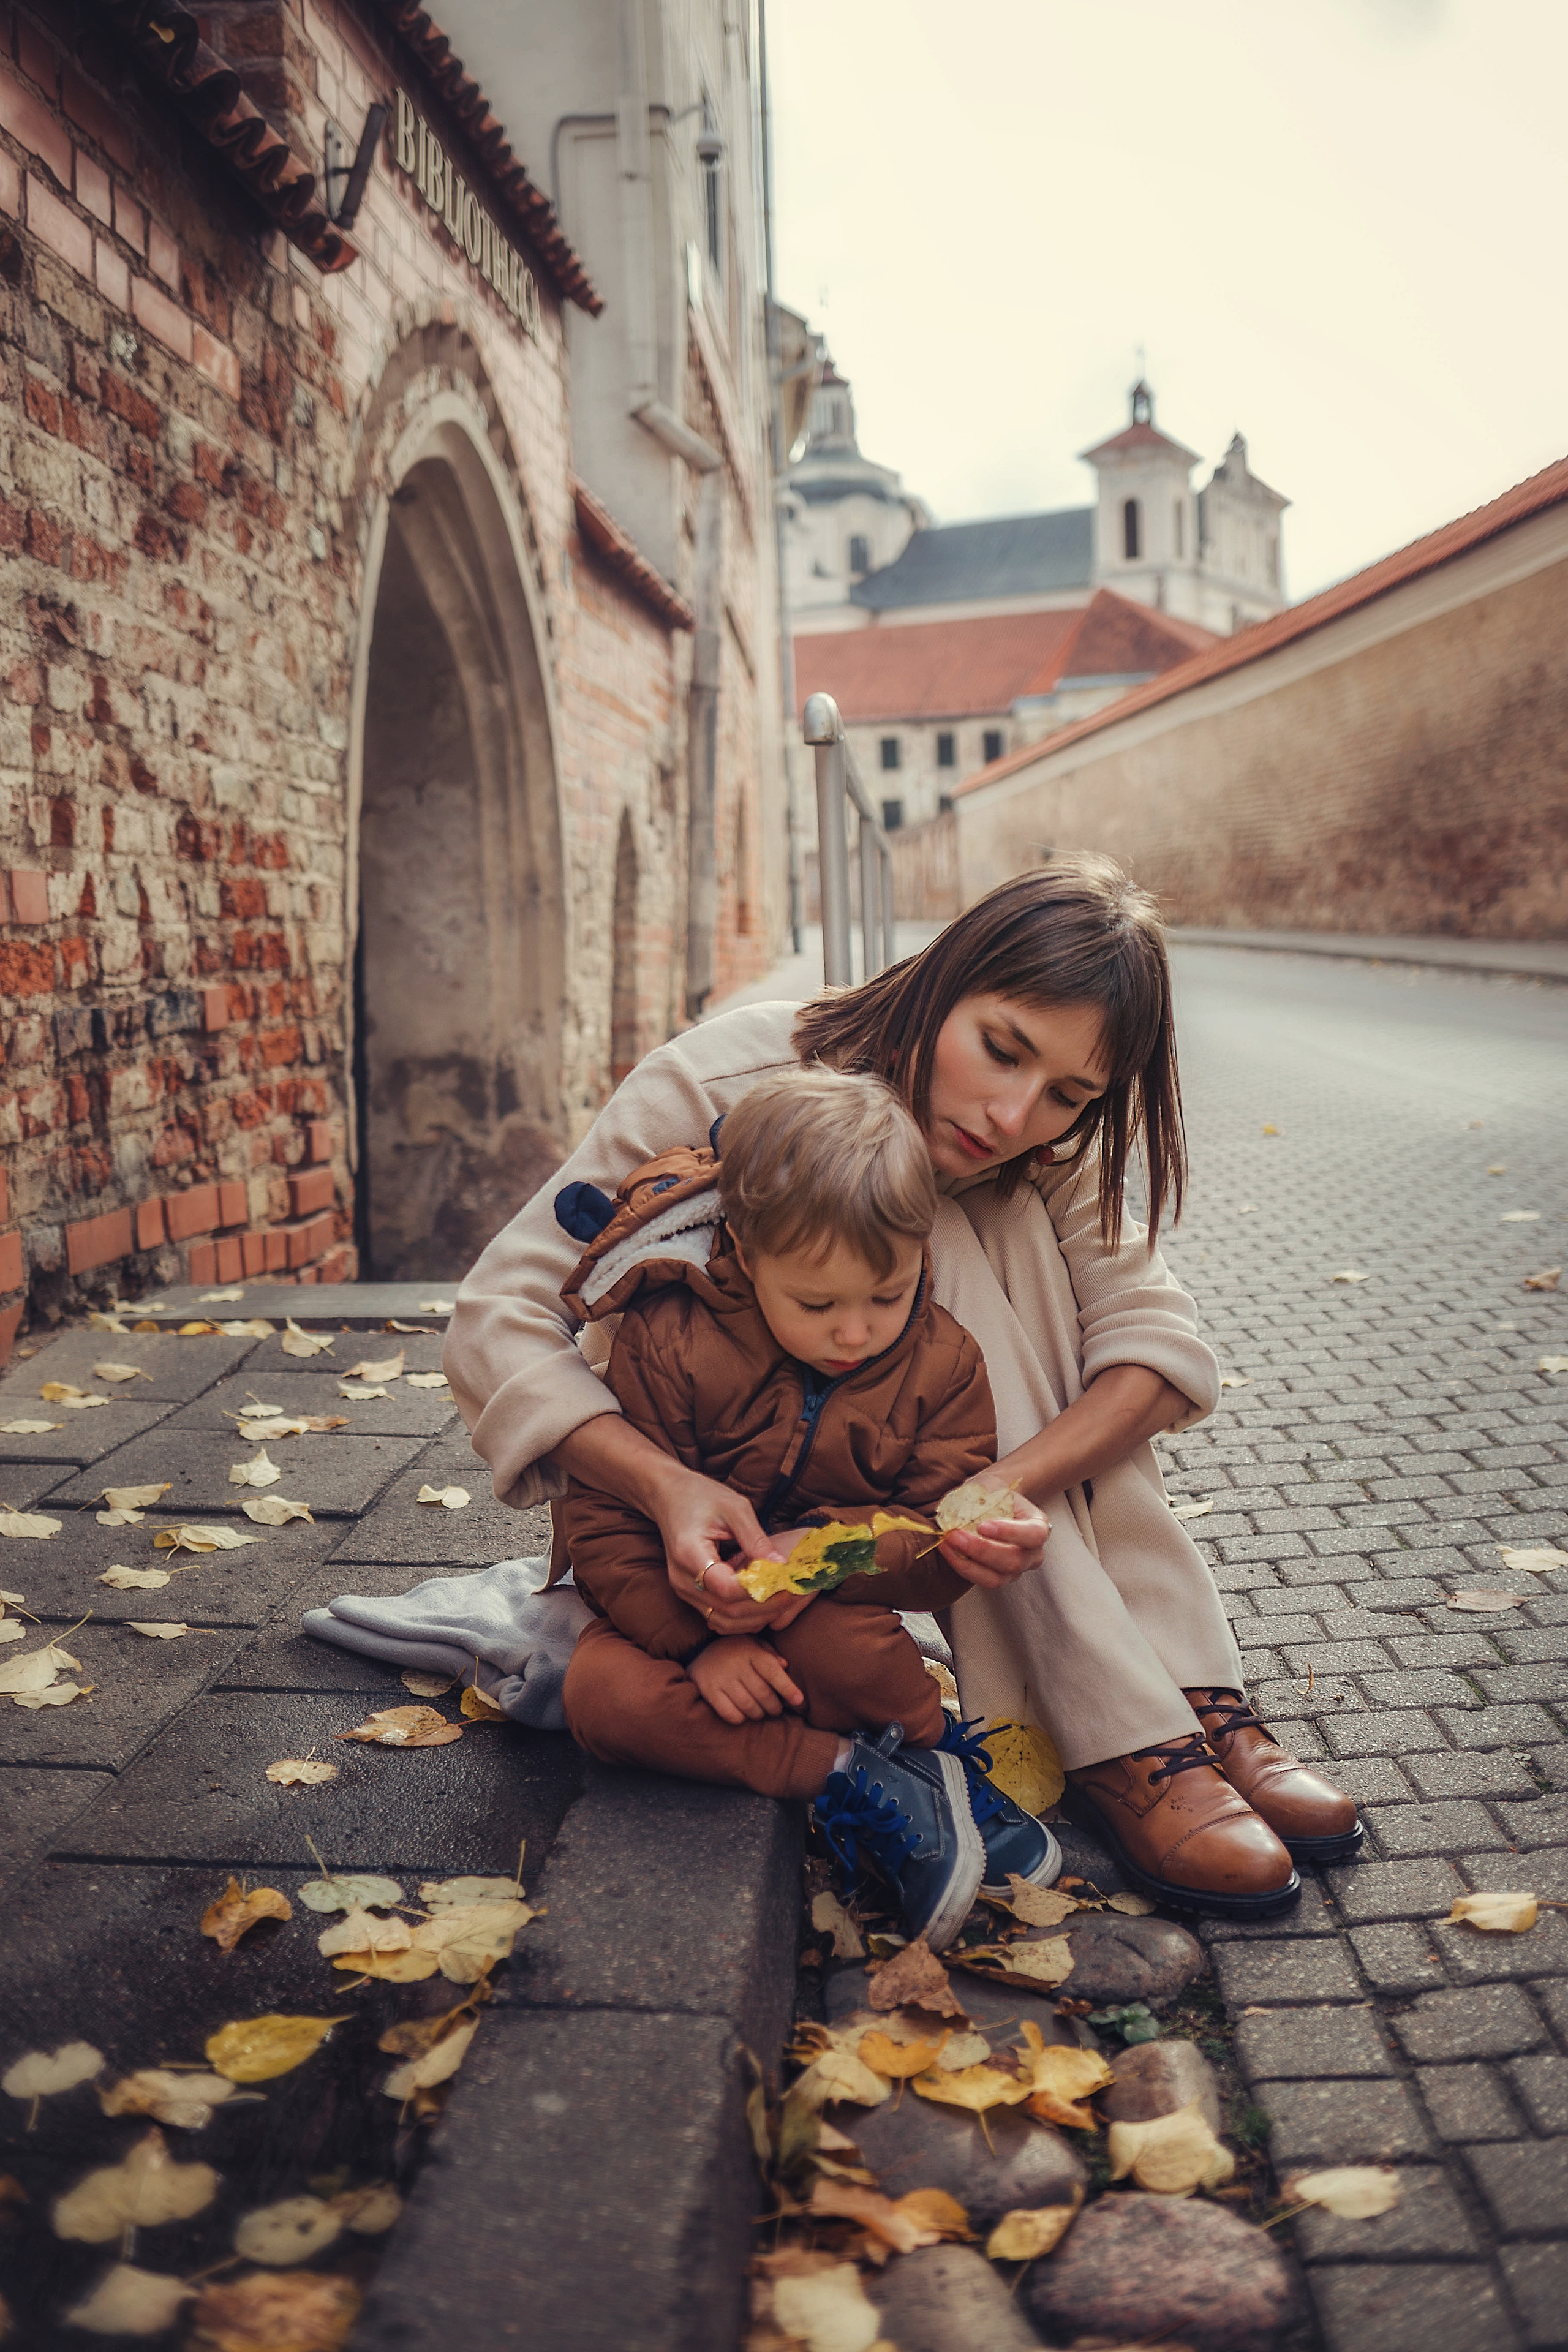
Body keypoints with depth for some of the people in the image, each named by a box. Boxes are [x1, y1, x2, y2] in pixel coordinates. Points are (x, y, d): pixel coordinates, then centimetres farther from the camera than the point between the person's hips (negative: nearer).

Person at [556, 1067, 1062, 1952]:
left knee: (831, 1633, -37)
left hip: (837, 1612, 0)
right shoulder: (673, 1347, -16)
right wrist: (702, 1641, -24)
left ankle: (930, 1754, -7)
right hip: (690, 1614, 1)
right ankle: (857, 1781, -28)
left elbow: (955, 1537, -12)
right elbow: (605, 1518, -13)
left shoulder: (942, 1362, -10)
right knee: (602, 1690, -30)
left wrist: (834, 1551, -31)